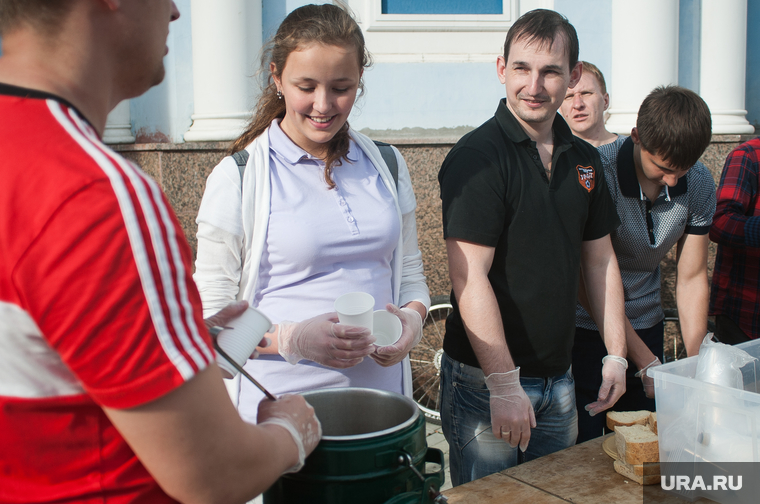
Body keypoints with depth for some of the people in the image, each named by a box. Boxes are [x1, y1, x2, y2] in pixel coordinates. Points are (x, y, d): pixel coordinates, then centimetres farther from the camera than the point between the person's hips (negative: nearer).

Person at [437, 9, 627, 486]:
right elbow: (470, 277, -20)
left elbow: (600, 260, 14)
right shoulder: (476, 156, -15)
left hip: (559, 379, 7)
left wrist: (616, 356, 10)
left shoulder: (584, 159, 7)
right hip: (485, 380, -6)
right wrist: (504, 385, -21)